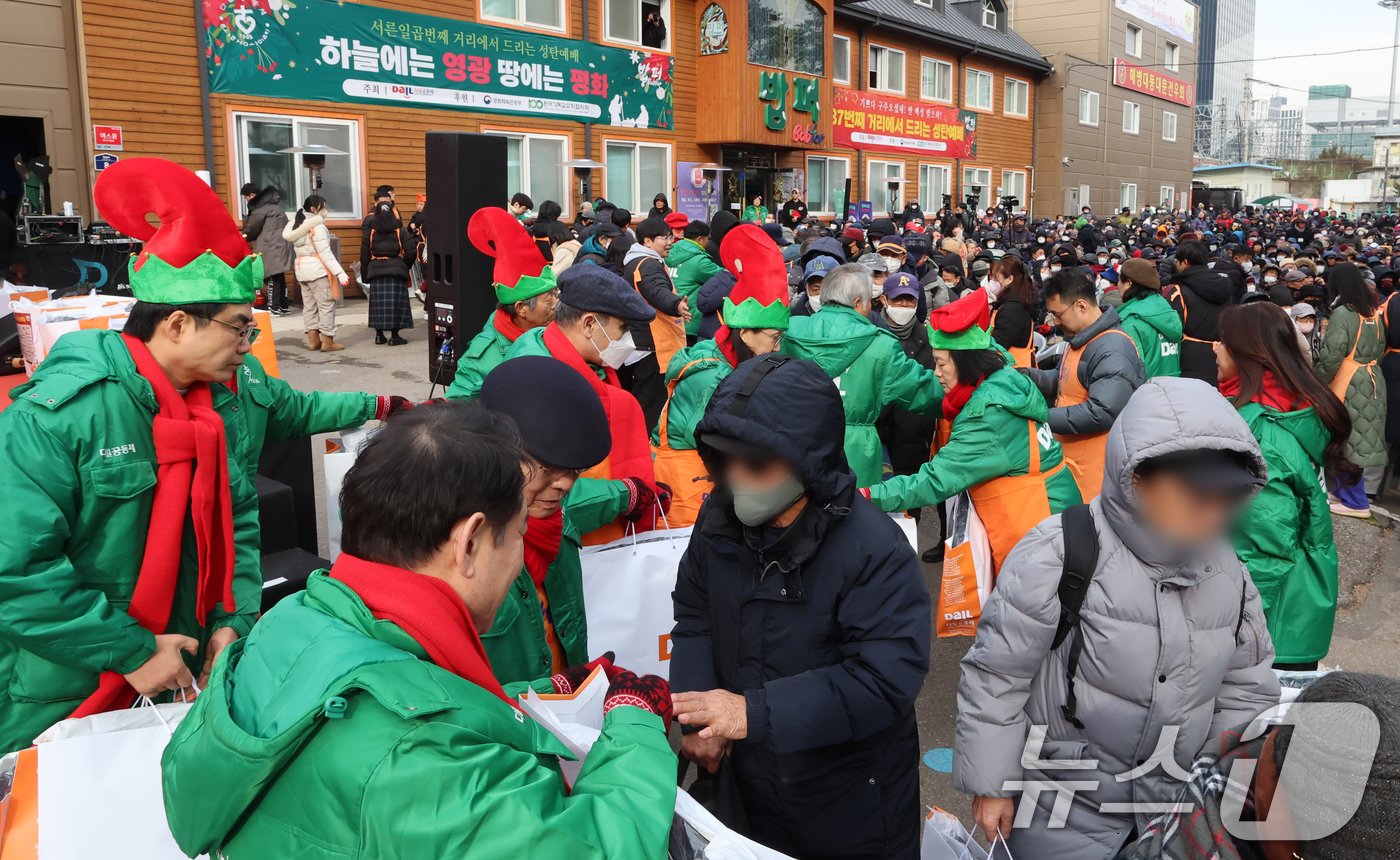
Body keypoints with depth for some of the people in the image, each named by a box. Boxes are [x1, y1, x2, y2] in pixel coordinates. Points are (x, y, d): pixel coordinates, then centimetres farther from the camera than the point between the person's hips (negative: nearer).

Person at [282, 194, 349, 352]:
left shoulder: (298, 226, 13)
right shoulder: (317, 227, -13)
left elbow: (298, 249, 10)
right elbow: (325, 253, -18)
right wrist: (340, 273, -19)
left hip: (301, 269, 9)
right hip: (317, 269, -9)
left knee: (309, 305, 11)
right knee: (326, 305, -3)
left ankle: (313, 340, 14)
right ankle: (327, 342, -3)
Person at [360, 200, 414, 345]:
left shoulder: (370, 230, 6)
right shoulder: (400, 230, 0)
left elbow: (365, 253, 6)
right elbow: (410, 250, -7)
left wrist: (365, 273, 12)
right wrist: (405, 266, 9)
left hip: (376, 269, 2)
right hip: (396, 269, -2)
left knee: (378, 302, 8)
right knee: (395, 302, 0)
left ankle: (379, 335, 12)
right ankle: (394, 336, -2)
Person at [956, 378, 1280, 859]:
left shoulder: (1226, 570, -2)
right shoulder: (1059, 554, -22)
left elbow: (1246, 690, 10)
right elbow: (995, 676, -16)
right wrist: (991, 784, -11)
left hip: (1179, 802, 6)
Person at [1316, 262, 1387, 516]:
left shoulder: (1342, 313, -15)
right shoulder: (1374, 312, 9)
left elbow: (1332, 356, -18)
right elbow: (1380, 348, 17)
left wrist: (1316, 383, -7)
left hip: (1349, 383, -8)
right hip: (1372, 380, 8)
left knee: (1347, 439, -1)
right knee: (1364, 438, 12)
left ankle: (1355, 500, 3)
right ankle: (1347, 490, 22)